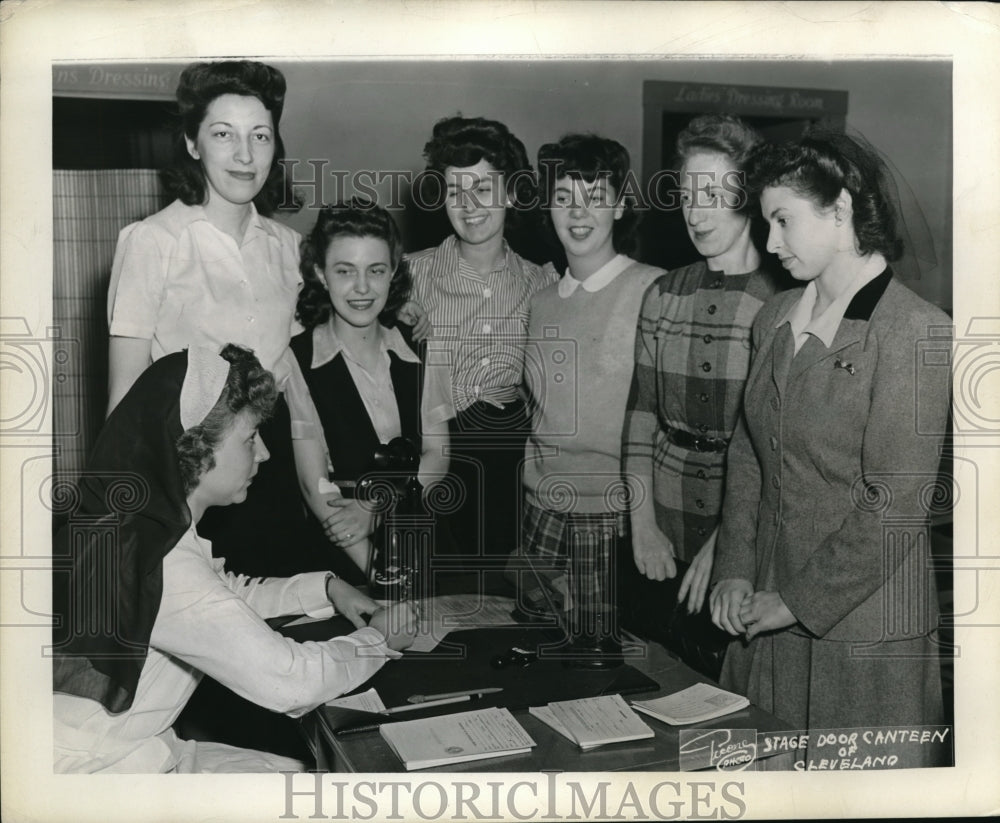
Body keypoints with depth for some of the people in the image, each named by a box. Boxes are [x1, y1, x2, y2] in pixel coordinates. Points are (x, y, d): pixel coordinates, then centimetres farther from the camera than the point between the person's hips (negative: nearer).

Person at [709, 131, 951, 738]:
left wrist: (800, 601, -13)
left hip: (866, 631, -6)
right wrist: (736, 571, 2)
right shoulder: (775, 319, 8)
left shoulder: (915, 330, -14)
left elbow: (897, 504, -17)